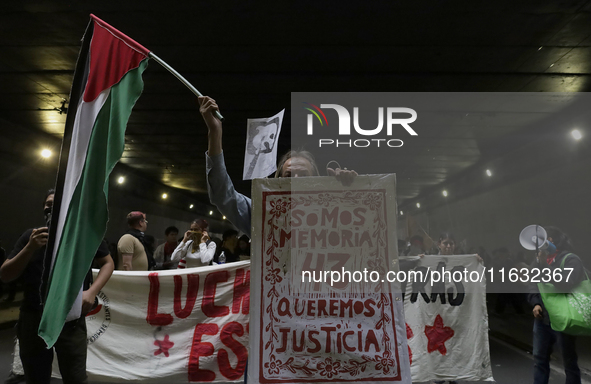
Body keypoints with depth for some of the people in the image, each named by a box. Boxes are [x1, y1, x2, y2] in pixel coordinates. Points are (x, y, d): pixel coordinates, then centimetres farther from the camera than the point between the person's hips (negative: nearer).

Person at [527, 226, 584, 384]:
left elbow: (566, 284, -27)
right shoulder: (539, 261, 6)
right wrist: (536, 303, -8)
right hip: (542, 319, 5)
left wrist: (546, 265, -22)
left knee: (569, 362, 11)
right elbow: (533, 286, 8)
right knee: (540, 359, 14)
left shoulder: (571, 259, -11)